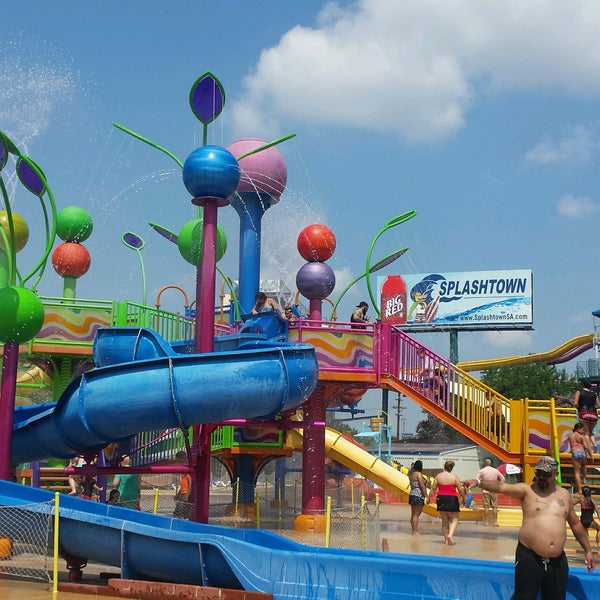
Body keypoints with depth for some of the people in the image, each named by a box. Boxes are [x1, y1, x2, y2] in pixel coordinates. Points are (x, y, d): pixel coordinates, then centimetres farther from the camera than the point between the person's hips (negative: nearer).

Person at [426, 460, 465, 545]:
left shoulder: (438, 476, 1)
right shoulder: (454, 477, -5)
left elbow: (433, 488, 1)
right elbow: (460, 490, -4)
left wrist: (429, 497, 13)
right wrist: (463, 498, 11)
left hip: (441, 499, 3)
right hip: (452, 499, -3)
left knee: (444, 520, 13)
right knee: (454, 520, 4)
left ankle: (446, 539, 12)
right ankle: (450, 535, -21)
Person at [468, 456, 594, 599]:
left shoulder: (564, 494, 11)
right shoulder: (527, 490, 0)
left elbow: (576, 524, 21)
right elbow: (502, 487, -16)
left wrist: (588, 550, 24)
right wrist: (478, 482, -33)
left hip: (557, 561, 4)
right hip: (529, 558, -4)